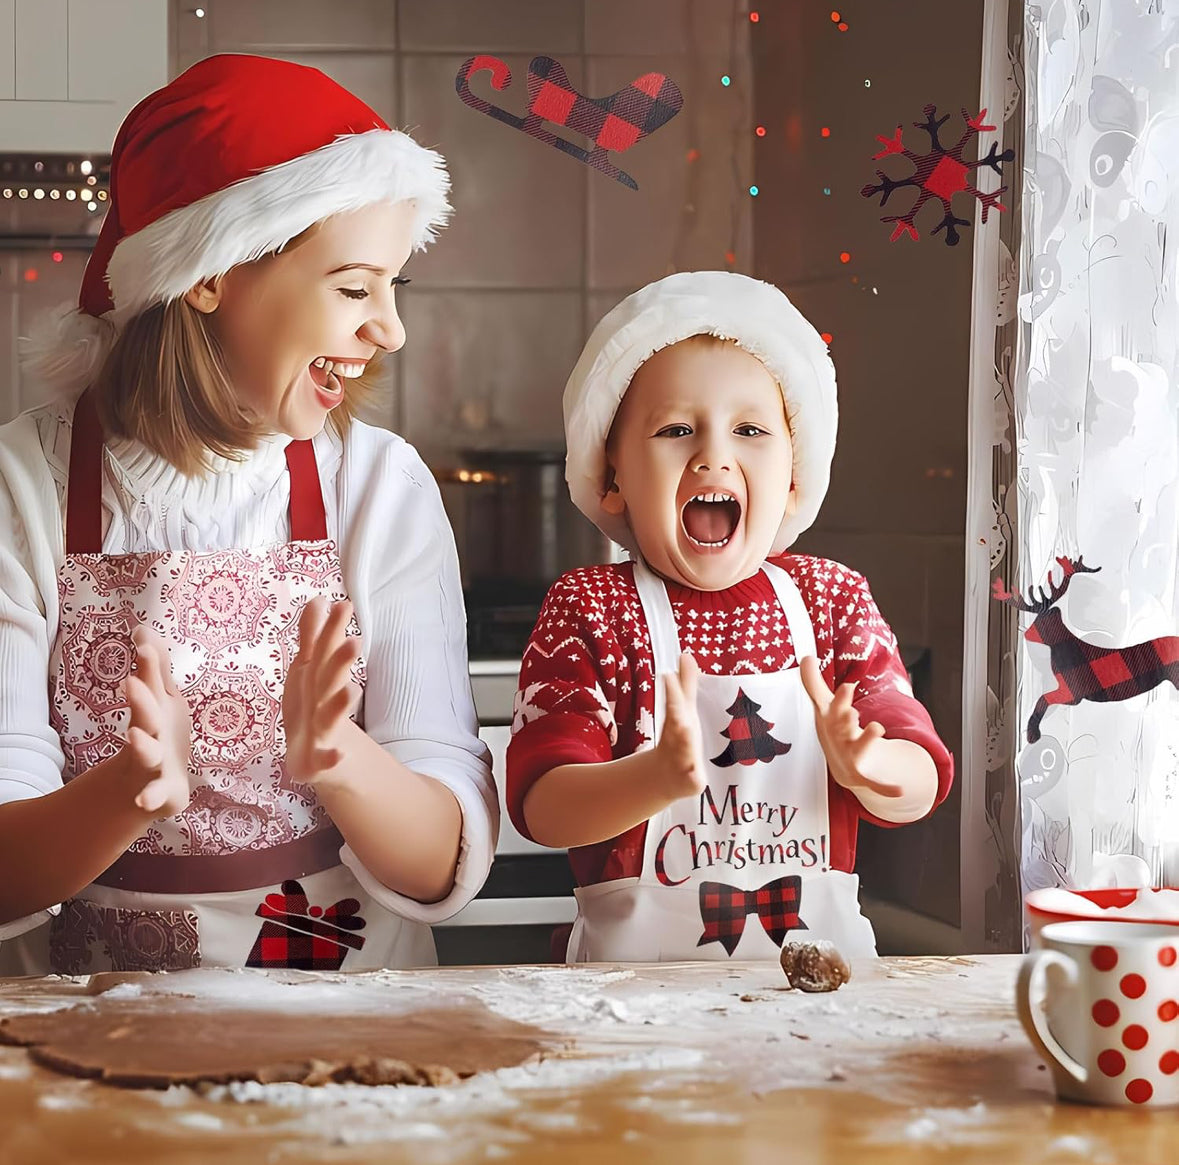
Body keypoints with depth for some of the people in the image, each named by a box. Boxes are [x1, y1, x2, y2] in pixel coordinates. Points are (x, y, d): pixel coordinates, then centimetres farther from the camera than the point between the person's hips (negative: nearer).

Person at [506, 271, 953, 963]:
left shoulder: (833, 599, 9)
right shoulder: (589, 610, 1)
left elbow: (919, 790, 3)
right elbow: (543, 809, -10)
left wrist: (866, 766, -19)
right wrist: (662, 776, -27)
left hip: (819, 951, 4)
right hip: (641, 962, -4)